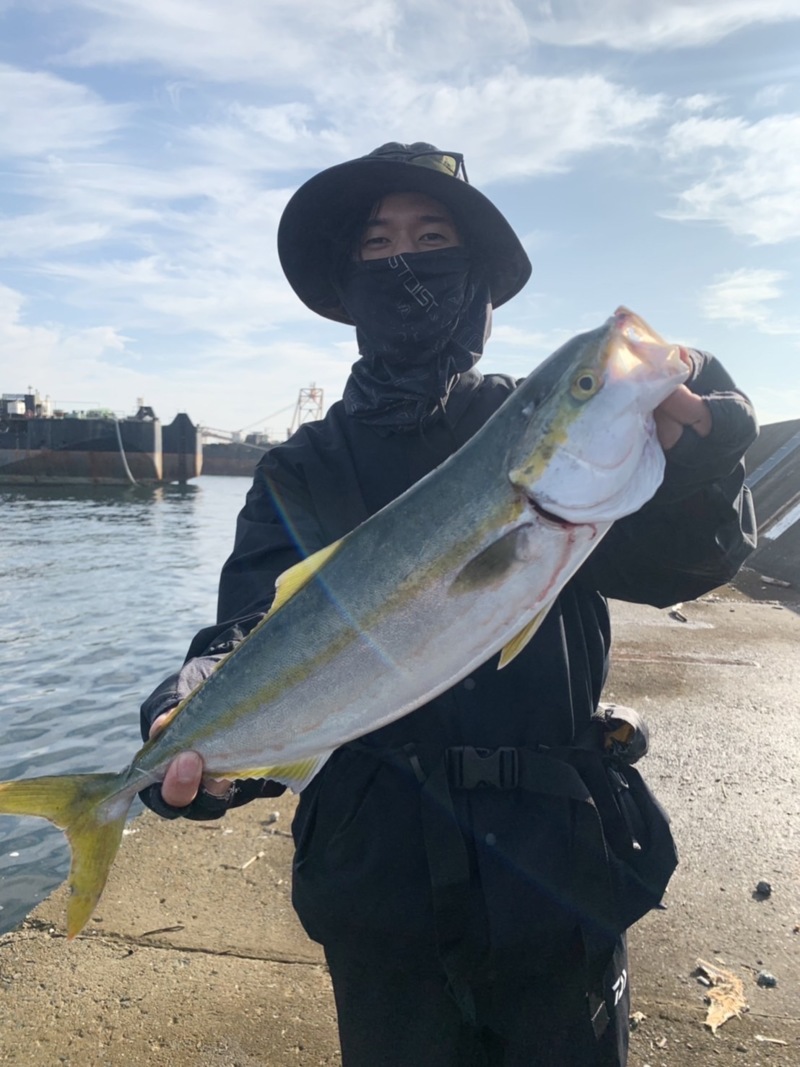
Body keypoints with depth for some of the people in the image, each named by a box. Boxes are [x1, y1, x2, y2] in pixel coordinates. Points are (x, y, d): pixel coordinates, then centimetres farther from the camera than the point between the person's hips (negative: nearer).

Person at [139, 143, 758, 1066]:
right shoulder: (301, 472, 0)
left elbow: (678, 559, -15)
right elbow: (256, 634, -10)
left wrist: (691, 461, -35)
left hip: (554, 868, 0)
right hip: (382, 877, 1)